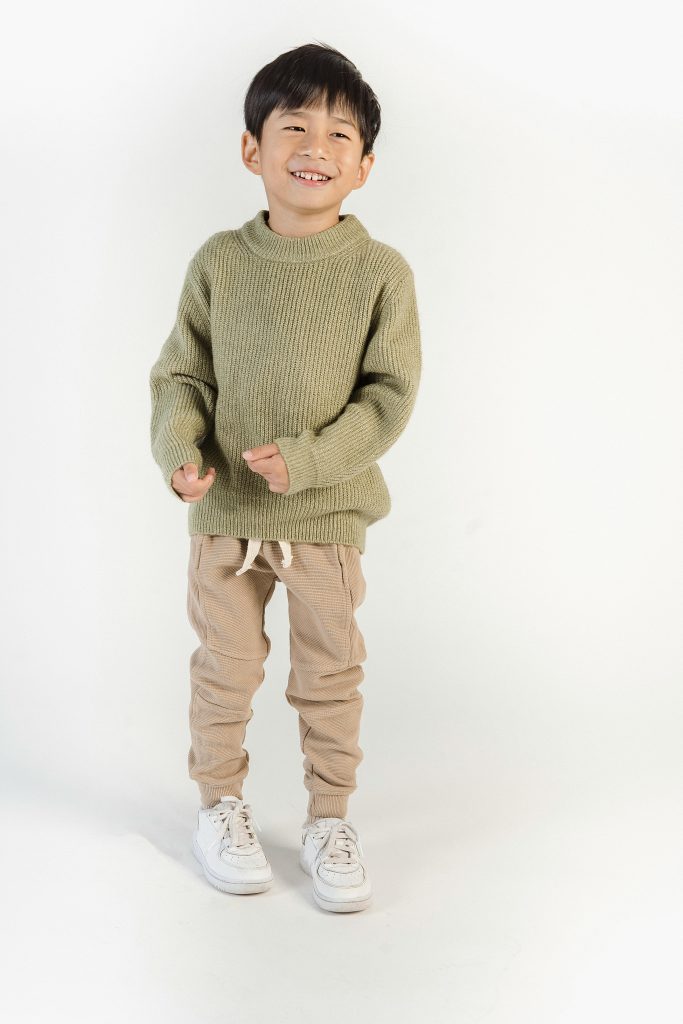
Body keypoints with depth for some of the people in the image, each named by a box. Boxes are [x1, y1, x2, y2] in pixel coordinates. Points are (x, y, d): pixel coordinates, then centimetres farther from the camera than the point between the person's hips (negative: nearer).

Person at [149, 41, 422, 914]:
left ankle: (329, 817, 30)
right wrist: (179, 450, -15)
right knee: (225, 668, 14)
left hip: (328, 514, -1)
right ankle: (221, 801, 35)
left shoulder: (381, 271, -7)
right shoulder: (219, 261, -3)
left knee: (330, 674, 12)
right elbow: (181, 373, 3)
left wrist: (307, 459, -19)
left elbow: (390, 393, -8)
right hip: (223, 514, 1)